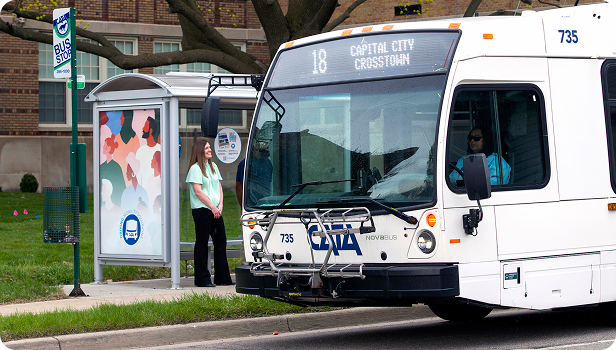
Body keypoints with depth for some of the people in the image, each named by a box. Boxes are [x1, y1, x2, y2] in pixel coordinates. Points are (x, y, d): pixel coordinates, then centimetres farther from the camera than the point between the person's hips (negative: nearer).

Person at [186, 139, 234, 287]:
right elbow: (198, 191, -12)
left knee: (220, 241, 7)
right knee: (202, 243, -3)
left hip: (215, 210, 7)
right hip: (201, 210, -7)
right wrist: (212, 207, -13)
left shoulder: (213, 167, 16)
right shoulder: (195, 168, -7)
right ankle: (202, 279, 1)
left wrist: (220, 205, 1)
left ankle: (222, 277, 14)